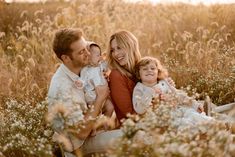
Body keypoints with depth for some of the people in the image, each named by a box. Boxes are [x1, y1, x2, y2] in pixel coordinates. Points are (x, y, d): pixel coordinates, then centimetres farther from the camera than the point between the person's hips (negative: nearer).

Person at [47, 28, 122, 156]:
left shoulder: (79, 70, -5)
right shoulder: (63, 87, -31)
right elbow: (82, 132, -28)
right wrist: (100, 98, -21)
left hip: (85, 126, 8)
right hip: (78, 143, -8)